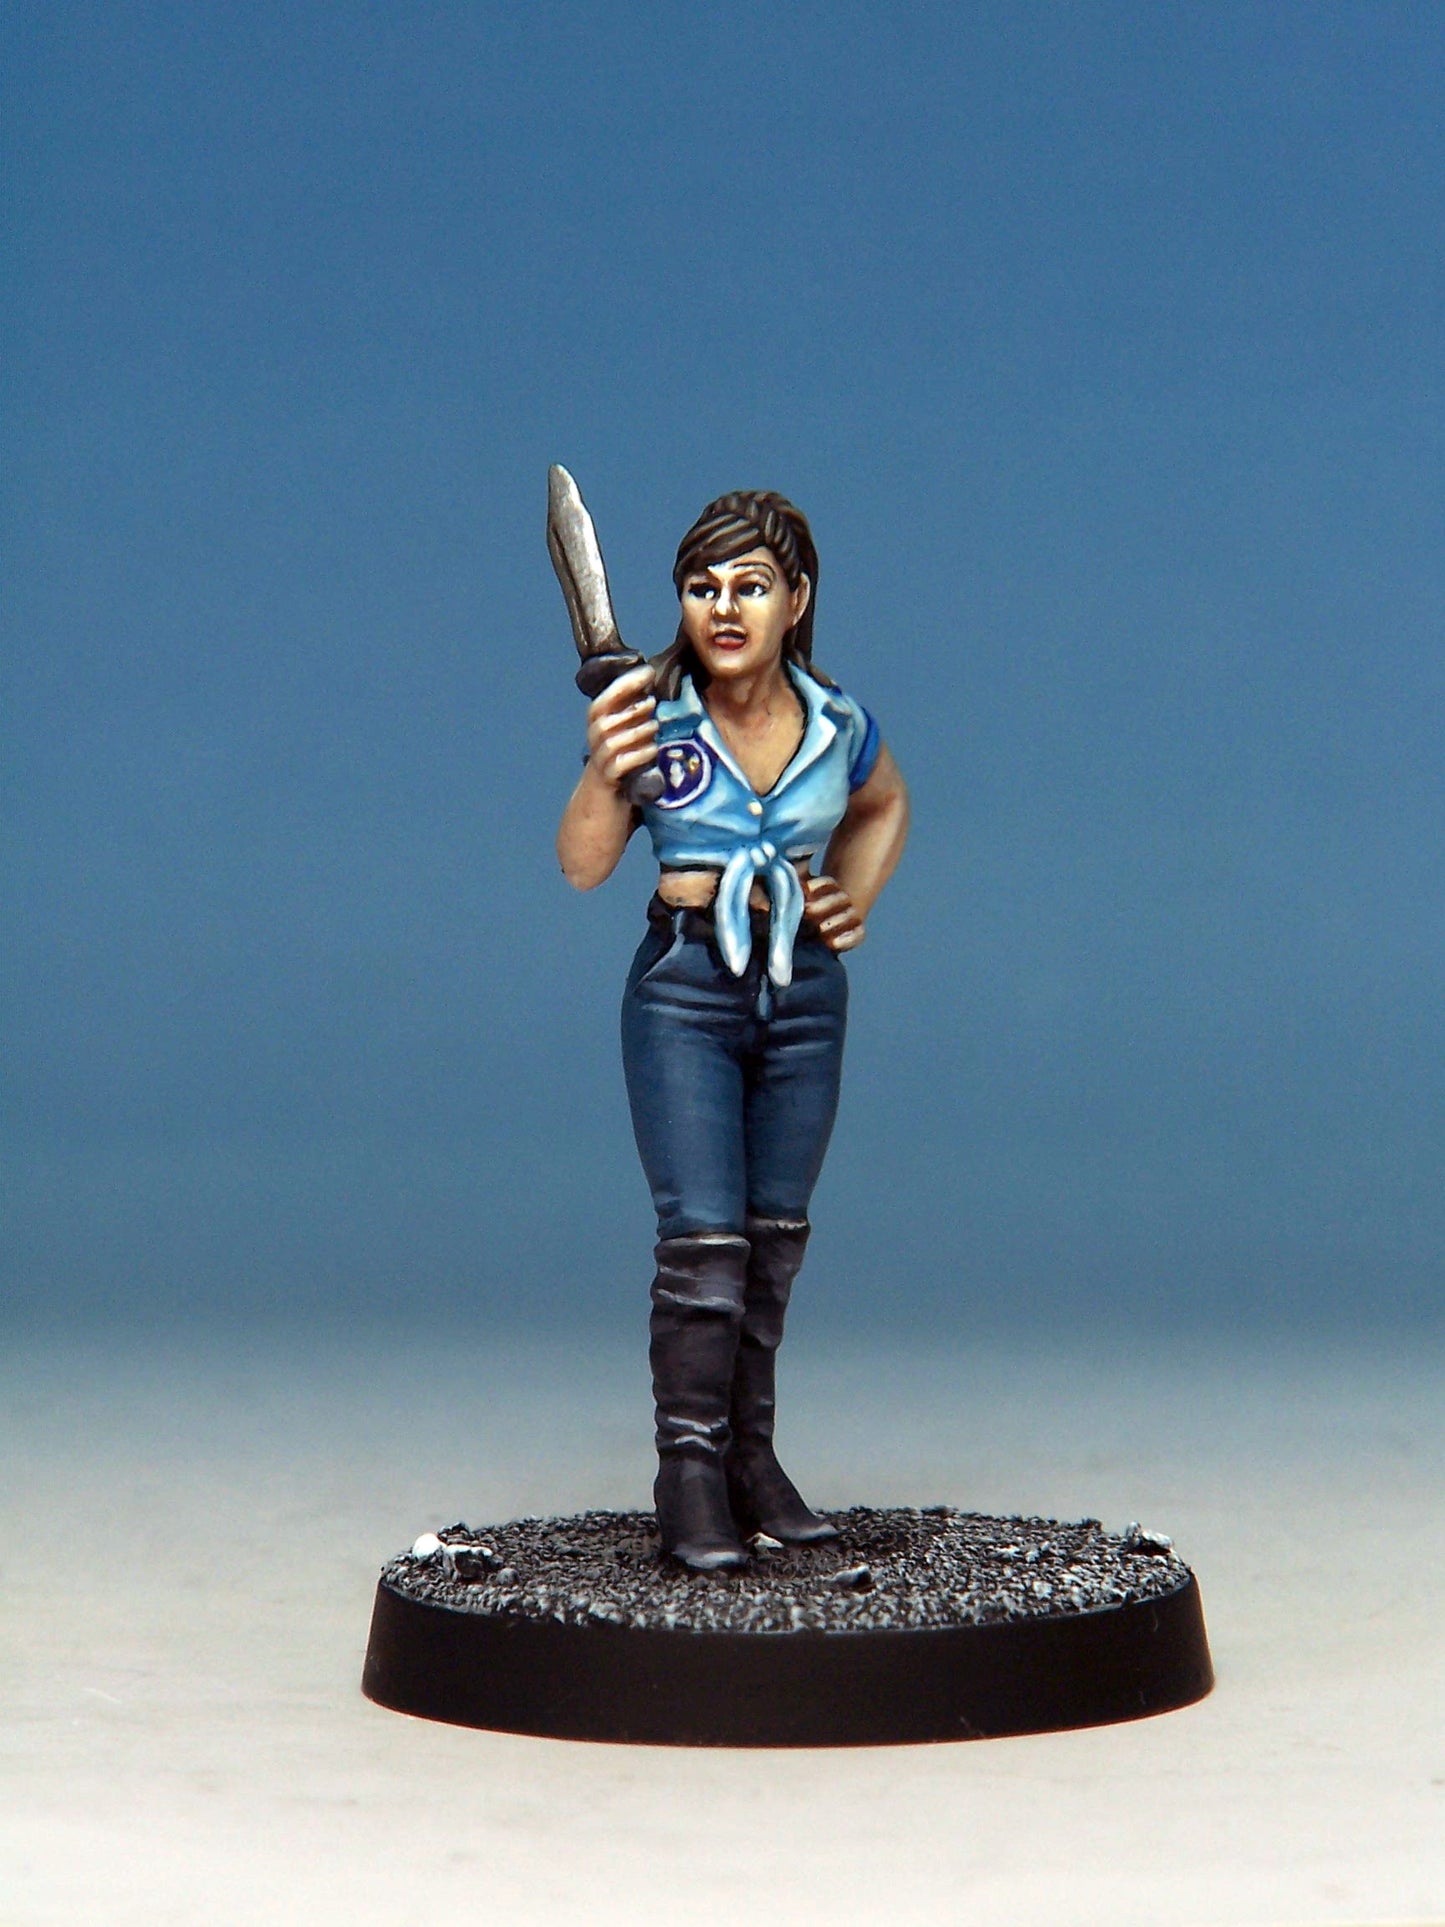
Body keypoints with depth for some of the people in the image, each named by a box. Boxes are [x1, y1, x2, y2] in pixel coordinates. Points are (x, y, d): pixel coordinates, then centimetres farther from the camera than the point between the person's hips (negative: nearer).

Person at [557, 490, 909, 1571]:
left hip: (806, 993, 3)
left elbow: (885, 808, 22)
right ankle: (689, 1474, -2)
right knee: (704, 1236, -10)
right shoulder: (652, 719, -8)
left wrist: (856, 902, 7)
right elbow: (583, 867, -10)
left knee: (777, 1235, 9)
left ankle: (751, 1453, 20)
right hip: (686, 989, -3)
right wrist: (606, 771, -27)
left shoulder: (838, 725, 0)